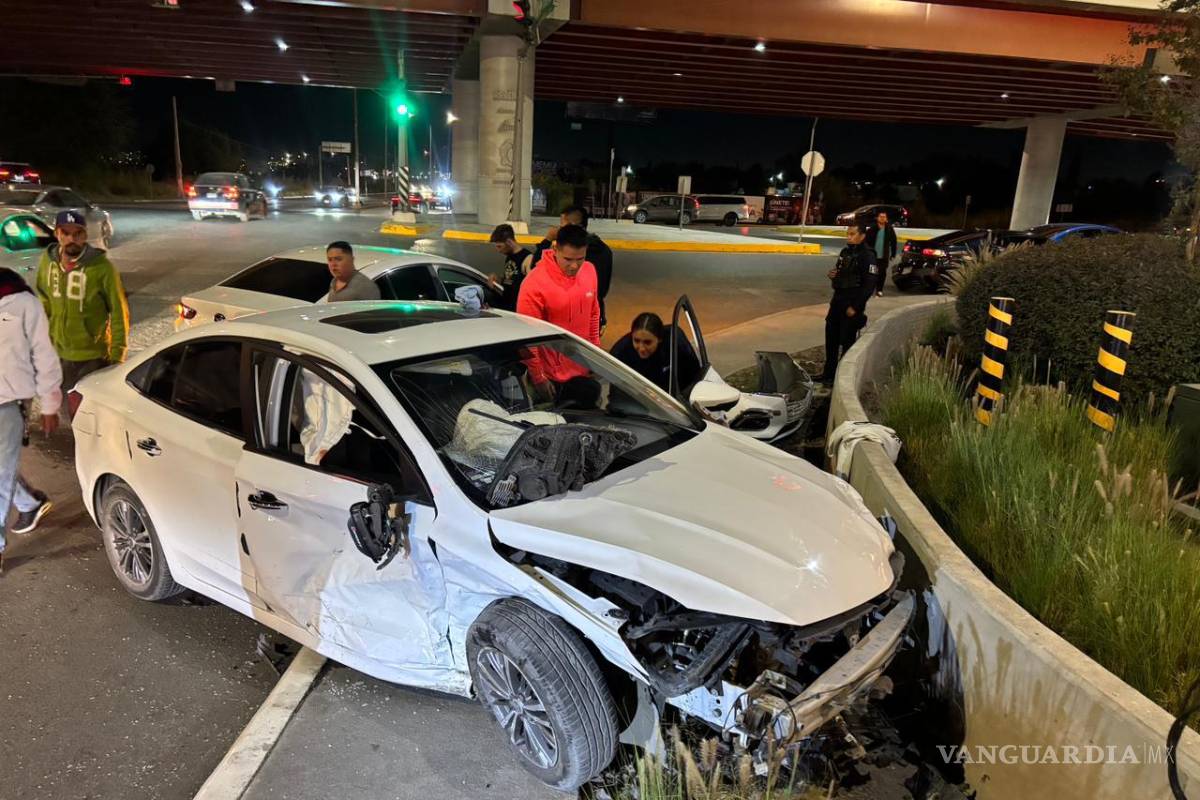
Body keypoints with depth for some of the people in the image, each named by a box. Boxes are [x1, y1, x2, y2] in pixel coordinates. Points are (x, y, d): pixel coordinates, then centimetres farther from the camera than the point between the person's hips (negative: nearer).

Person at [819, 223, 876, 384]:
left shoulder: (867, 256, -13)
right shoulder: (845, 252, 11)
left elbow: (869, 285, -18)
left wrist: (855, 306, -20)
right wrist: (832, 275, 0)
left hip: (852, 304, -8)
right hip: (837, 301, 8)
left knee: (847, 341, -2)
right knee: (831, 338, 12)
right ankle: (829, 373, 24)